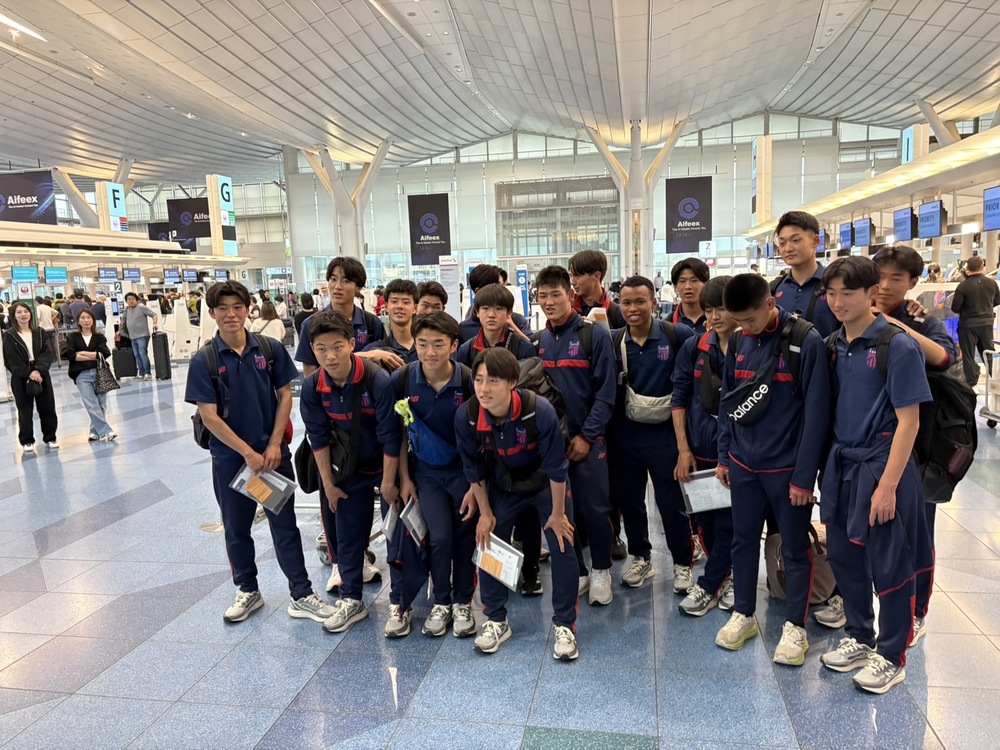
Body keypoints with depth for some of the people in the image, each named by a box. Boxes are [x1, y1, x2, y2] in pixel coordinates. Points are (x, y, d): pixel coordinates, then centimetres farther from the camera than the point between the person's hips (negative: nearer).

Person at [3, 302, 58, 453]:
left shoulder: (39, 333, 7)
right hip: (20, 378, -2)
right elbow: (12, 360, -8)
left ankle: (50, 437, 19)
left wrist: (38, 370, -18)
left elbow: (48, 353, -4)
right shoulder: (9, 336, -1)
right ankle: (27, 441, 17)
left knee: (47, 408, 6)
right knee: (25, 410, 5)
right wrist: (29, 373, -19)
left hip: (41, 375, 2)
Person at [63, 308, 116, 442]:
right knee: (92, 406, -11)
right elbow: (67, 354, -6)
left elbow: (105, 353, -6)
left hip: (99, 373, 1)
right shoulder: (73, 337, 10)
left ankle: (96, 431, 14)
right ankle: (105, 431, -12)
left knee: (101, 404, 1)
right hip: (82, 375, -1)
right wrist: (94, 356, -7)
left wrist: (83, 353, -7)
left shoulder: (99, 337, 11)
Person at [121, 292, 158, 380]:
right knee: (137, 356, 8)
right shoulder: (127, 310, 13)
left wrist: (154, 324, -25)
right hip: (133, 337, 7)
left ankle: (148, 373, -6)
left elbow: (154, 315, -9)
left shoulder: (142, 308, -6)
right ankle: (141, 373, 14)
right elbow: (123, 320, 28)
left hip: (142, 336, -7)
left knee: (143, 354, -12)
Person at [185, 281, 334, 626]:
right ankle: (248, 591, 33)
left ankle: (301, 595, 15)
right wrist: (248, 453, -14)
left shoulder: (270, 349, -4)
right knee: (236, 528, 14)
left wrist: (274, 445, -8)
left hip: (273, 452, 0)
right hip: (230, 458, 0)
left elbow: (285, 396, 0)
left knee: (285, 524, 6)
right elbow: (209, 416, -11)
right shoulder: (203, 360, -8)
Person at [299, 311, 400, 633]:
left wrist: (389, 481, -16)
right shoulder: (313, 387, -14)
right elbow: (319, 437, -5)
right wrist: (328, 483, -2)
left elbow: (390, 435, -22)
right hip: (349, 467, 4)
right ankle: (351, 600, 22)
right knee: (347, 531, 8)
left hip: (388, 463, -4)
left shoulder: (378, 380, -28)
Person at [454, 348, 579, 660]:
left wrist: (557, 513, -12)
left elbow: (556, 468, -22)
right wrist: (485, 512, -2)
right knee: (489, 545, 1)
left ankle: (564, 625, 12)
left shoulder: (540, 411, -36)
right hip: (502, 485, 3)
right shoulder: (466, 416, -27)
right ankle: (496, 621, 21)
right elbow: (473, 469, -9)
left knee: (563, 548, -6)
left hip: (546, 482, -2)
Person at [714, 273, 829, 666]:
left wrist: (805, 475, -14)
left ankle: (795, 627, 24)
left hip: (787, 467, -5)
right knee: (743, 541, 14)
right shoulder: (739, 342, 3)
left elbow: (816, 413, -14)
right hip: (744, 464, 5)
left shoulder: (806, 341, -14)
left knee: (795, 549, 9)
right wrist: (723, 456, 9)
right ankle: (743, 614, 30)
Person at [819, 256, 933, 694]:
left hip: (882, 465, -6)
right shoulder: (833, 346, 5)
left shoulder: (897, 346, -13)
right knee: (842, 556, 15)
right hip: (842, 464, 6)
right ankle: (859, 637, 36)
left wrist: (887, 485, -18)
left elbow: (908, 421, -15)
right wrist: (829, 465, 7)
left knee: (888, 566, 7)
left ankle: (891, 657, 25)